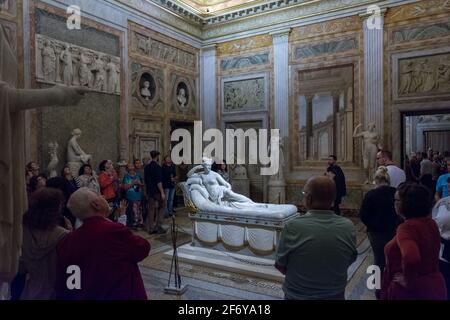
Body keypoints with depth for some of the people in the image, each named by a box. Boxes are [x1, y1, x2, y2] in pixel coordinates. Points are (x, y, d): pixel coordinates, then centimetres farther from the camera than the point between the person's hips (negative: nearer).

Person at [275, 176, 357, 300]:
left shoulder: (293, 227, -25)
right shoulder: (349, 227, -16)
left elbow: (281, 266, -11)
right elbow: (350, 261, 0)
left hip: (297, 296, -2)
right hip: (336, 296, 3)